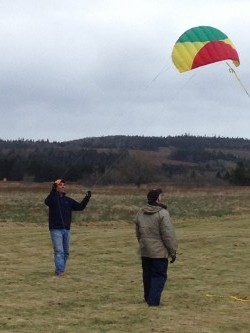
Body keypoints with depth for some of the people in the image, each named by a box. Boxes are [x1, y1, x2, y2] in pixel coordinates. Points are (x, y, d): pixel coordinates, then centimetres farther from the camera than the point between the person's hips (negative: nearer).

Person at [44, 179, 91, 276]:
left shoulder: (68, 200, 13)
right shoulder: (53, 198, -3)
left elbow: (80, 207, 11)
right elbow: (47, 202, -26)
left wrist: (87, 198, -3)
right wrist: (53, 191, -40)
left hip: (66, 230, 6)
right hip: (56, 229, -6)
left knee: (66, 252, 10)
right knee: (59, 251, -13)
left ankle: (60, 270, 20)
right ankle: (59, 271, -17)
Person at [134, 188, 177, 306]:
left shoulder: (140, 213, 7)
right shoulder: (162, 213, -17)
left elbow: (138, 233, 18)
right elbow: (168, 235, -16)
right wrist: (173, 251, -8)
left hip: (144, 252, 7)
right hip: (159, 252, -7)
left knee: (147, 275, 17)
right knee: (159, 276, -1)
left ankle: (148, 299, 27)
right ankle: (153, 301, -9)